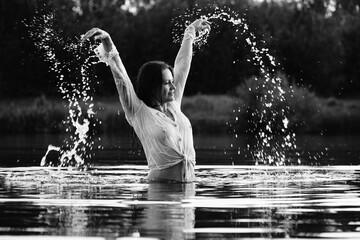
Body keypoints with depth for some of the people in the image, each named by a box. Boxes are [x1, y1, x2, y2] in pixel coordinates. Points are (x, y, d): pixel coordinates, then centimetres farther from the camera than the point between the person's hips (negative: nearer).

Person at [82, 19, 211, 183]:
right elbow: (120, 78, -9)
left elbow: (182, 65, 25)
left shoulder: (173, 106, 15)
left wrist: (190, 32, 36)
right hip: (162, 181, -5)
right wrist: (107, 42, -18)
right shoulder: (139, 112, 0)